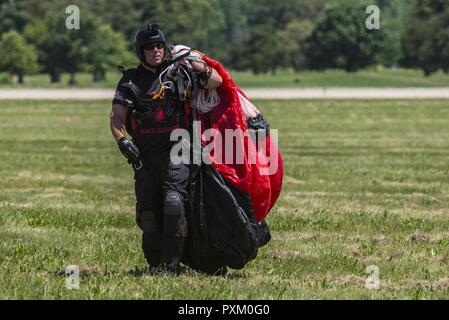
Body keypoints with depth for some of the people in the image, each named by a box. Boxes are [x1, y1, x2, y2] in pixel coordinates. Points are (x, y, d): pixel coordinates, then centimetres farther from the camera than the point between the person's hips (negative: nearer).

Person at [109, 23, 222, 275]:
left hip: (175, 151, -2)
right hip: (144, 154, 2)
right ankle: (154, 265, 14)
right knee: (148, 212, 2)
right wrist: (123, 141, -13)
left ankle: (171, 264, -19)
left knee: (174, 202, -21)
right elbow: (117, 117, 5)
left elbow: (216, 81, 8)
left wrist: (197, 66, -9)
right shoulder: (131, 80, 11)